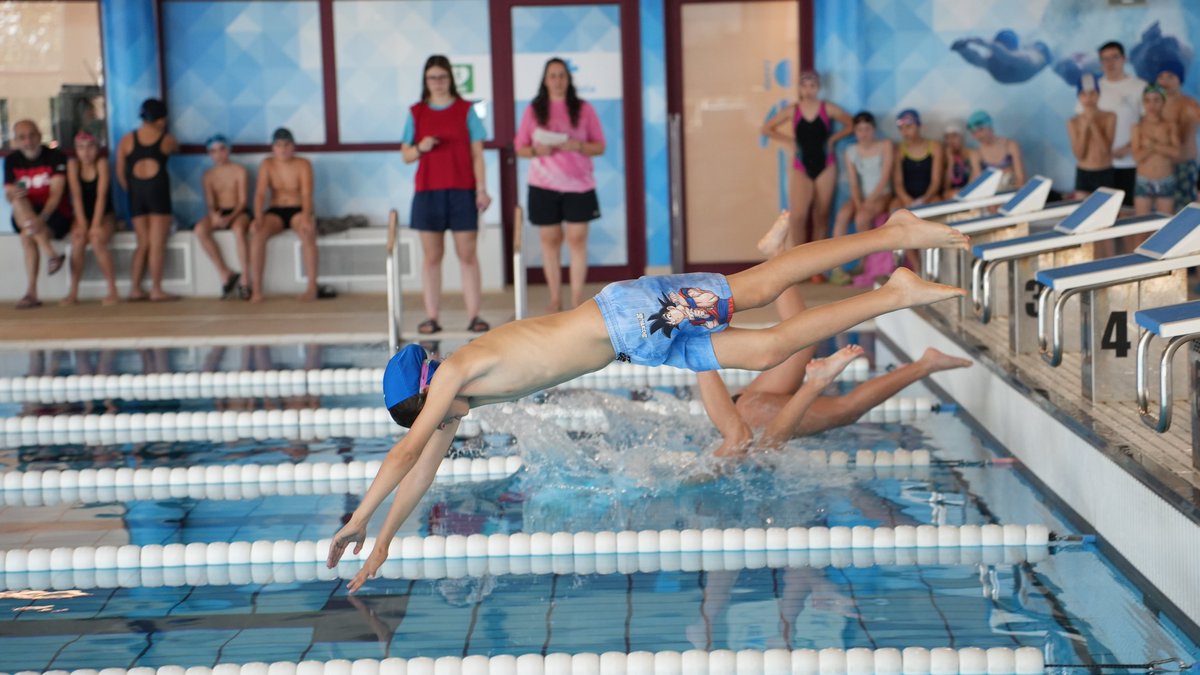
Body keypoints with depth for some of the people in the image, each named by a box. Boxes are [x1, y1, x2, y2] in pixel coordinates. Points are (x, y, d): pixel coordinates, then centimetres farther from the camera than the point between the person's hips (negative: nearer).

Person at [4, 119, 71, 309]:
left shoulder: (55, 157, -7)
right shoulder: (11, 161, 6)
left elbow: (56, 194, -18)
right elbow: (8, 195, 2)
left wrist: (42, 218, -36)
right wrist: (13, 195, -26)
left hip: (55, 215, -4)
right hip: (23, 217, 4)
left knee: (26, 235, -33)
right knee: (19, 203, -32)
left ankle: (31, 292, -27)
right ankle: (51, 255, -33)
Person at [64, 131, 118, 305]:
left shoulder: (102, 163, -9)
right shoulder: (73, 164, -3)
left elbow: (101, 195, -17)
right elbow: (77, 195, -10)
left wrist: (96, 225, -25)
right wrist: (82, 224, -20)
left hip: (104, 215, -2)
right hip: (82, 215, 2)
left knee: (97, 240, -30)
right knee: (78, 240, -27)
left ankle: (112, 290, -23)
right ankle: (73, 292, -21)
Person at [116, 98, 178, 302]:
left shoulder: (127, 140, 5)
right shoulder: (166, 139, 0)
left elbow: (120, 173, 4)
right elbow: (175, 148, 23)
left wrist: (131, 191, 14)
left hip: (135, 189, 4)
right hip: (157, 187, -3)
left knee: (143, 242, 12)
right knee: (158, 244, -2)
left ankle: (135, 289, 9)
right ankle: (156, 290, -4)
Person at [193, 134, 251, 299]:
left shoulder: (240, 171, 2)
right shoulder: (209, 176, 11)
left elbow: (243, 200, -6)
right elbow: (210, 202, 1)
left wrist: (230, 217, -25)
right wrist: (214, 214, -24)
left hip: (238, 213, -3)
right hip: (218, 215, 3)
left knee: (239, 230, -40)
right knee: (200, 229, -31)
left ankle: (244, 281, -36)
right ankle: (225, 273, -25)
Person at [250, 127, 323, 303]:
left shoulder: (303, 164, -3)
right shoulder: (267, 165, 3)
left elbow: (307, 194, -14)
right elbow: (260, 193, -6)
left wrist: (306, 216, -33)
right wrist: (258, 217, -25)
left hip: (298, 211, -2)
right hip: (275, 212, 2)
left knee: (307, 232, -36)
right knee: (256, 232, -30)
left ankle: (312, 287, -33)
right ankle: (256, 288, -29)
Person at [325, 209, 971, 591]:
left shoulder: (454, 372, -12)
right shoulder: (461, 393, 13)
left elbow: (404, 456, -16)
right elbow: (423, 470, 19)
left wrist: (356, 521, -9)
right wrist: (381, 545, 17)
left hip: (628, 317, -7)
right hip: (623, 322, 7)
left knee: (769, 348, -11)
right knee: (759, 289, 6)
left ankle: (897, 292, -9)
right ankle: (893, 234, 7)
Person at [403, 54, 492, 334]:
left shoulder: (466, 110, 4)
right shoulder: (416, 113, 8)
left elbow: (477, 154, 2)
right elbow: (406, 155, 10)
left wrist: (481, 189, -5)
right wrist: (420, 148, -11)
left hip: (462, 191, -1)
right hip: (428, 192, 2)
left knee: (467, 254, -1)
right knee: (431, 256, 2)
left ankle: (474, 316, 0)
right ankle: (432, 316, 3)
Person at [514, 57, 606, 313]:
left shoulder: (583, 109, 5)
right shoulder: (533, 110, 7)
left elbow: (600, 147, 4)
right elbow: (520, 148, 9)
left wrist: (578, 146, -15)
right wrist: (536, 150, -13)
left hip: (578, 185, -1)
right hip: (543, 186, 1)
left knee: (577, 239, -5)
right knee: (549, 240, 2)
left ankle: (577, 300, -3)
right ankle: (555, 299, 8)